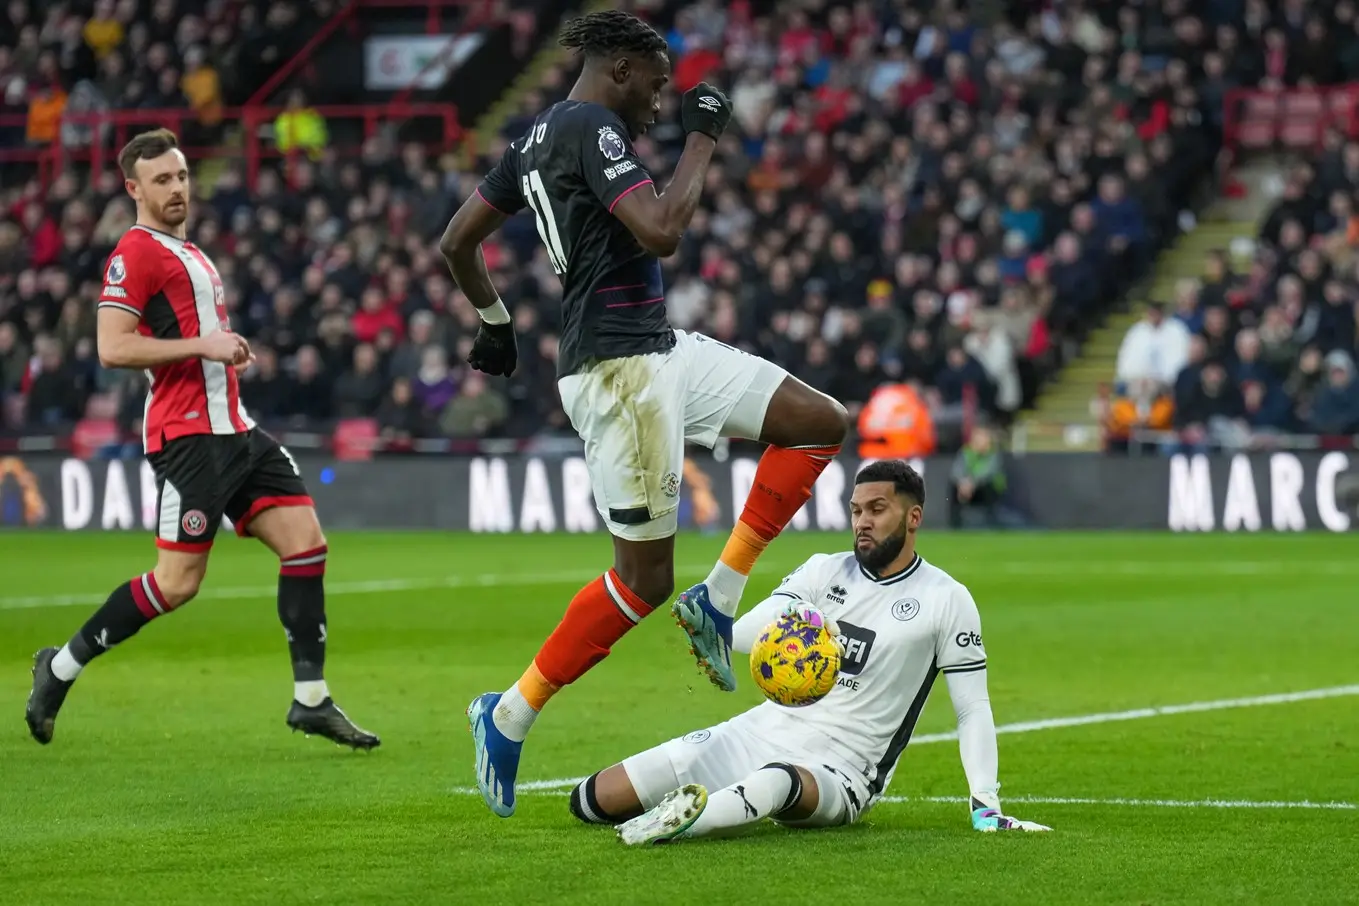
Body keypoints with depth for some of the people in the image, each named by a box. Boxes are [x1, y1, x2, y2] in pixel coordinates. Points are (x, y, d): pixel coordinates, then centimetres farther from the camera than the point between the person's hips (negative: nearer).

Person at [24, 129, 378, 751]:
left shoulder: (191, 255, 22)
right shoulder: (137, 253, -8)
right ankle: (61, 667, 8)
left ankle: (311, 699, 0)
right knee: (177, 583, -9)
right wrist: (202, 345, -20)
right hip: (187, 436, -9)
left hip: (233, 430, 9)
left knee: (305, 541, -3)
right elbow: (112, 349, -18)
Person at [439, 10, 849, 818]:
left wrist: (494, 322, 33)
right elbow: (661, 232, -27)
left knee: (822, 422, 6)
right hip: (619, 369, -10)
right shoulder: (592, 129, -15)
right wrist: (703, 137, -15)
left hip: (663, 350, 10)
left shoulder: (540, 136, 15)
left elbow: (457, 242, 21)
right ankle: (510, 716, 7)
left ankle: (718, 599, 6)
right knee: (645, 577, -4)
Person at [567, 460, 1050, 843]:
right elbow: (739, 635, -6)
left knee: (775, 783, -45)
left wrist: (986, 805, -12)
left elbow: (972, 708, 1)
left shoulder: (946, 600, -1)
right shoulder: (825, 570, 8)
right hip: (763, 732, 6)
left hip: (839, 772, -5)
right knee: (591, 801, 0)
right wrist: (789, 620, -30)